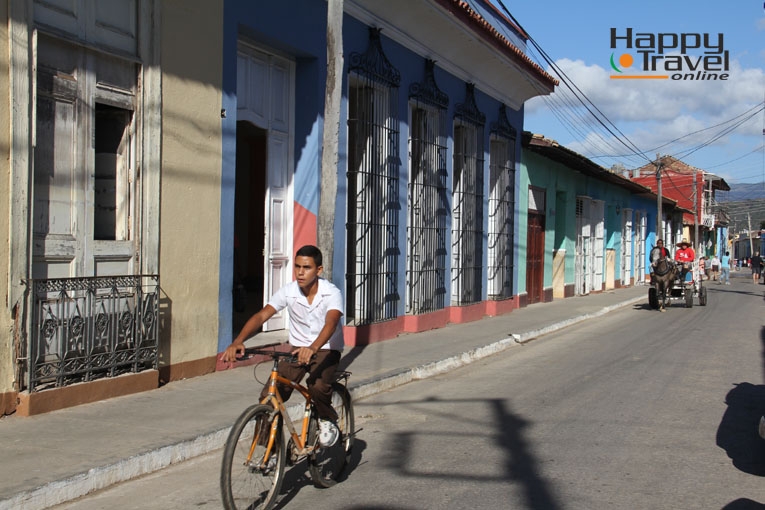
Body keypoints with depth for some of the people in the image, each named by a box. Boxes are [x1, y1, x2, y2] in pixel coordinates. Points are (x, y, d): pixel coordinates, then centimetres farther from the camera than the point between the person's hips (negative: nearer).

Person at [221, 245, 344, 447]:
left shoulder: (332, 293, -19)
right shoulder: (288, 291, -10)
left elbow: (331, 322, -37)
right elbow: (261, 316, -20)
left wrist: (313, 348, -57)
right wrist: (237, 342, -38)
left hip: (326, 349, -3)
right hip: (297, 348, 3)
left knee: (317, 385, -34)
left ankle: (327, 420, -1)